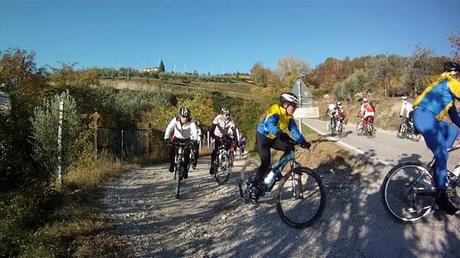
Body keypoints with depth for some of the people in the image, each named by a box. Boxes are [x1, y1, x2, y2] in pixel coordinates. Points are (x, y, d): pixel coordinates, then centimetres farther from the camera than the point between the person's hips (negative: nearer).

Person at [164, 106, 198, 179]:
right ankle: (171, 165, 6)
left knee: (187, 155, -13)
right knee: (172, 150, -20)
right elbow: (169, 128, -32)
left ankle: (185, 170, 6)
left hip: (187, 139, -1)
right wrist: (166, 138, -47)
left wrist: (195, 139, -53)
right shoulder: (175, 120, -23)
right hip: (177, 138, 1)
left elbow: (194, 131, -35)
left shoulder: (191, 122, -25)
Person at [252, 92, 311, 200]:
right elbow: (269, 124, -45)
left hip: (273, 138, 7)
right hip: (262, 138, -7)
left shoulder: (289, 116, -3)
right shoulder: (275, 111, -27)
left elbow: (294, 130, -5)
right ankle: (254, 187, 0)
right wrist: (280, 133, -62)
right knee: (266, 163, -14)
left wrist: (303, 141, -18)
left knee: (290, 148, -11)